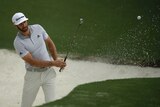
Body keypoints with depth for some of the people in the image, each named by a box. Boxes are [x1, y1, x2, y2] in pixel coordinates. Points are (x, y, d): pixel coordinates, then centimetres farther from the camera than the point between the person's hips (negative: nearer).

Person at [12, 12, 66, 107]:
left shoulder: (38, 28, -5)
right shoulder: (18, 42, -18)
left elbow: (50, 43, 9)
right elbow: (32, 62, -21)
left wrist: (56, 59, -8)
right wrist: (53, 63, -26)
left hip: (48, 72, 2)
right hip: (33, 75, -2)